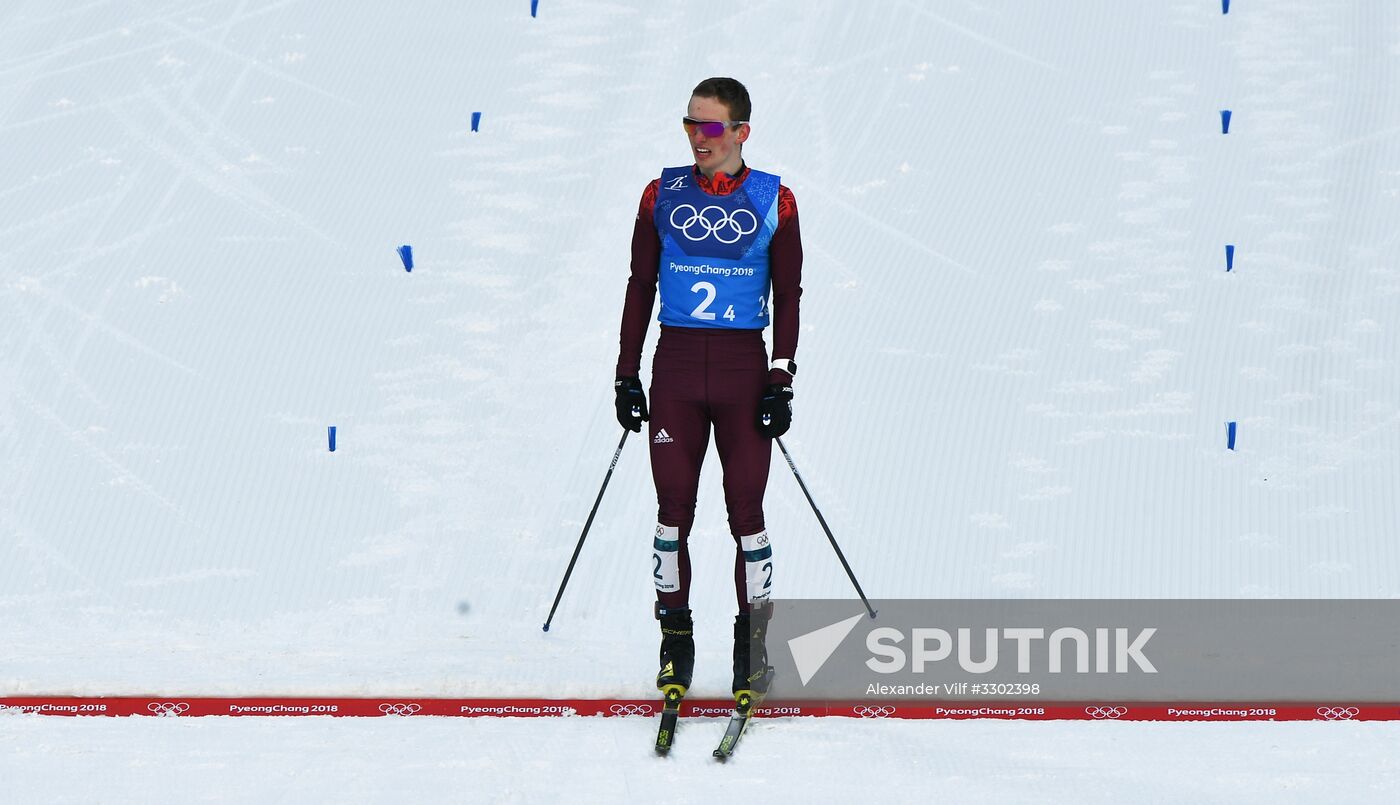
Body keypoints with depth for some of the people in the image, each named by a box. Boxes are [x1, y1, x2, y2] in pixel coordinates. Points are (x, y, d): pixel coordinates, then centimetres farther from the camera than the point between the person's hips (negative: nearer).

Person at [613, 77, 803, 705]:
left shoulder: (773, 201, 1)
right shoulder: (663, 196, 5)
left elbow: (788, 294, 4)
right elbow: (640, 286, 9)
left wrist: (781, 379, -4)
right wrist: (627, 375, 5)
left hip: (744, 368, -1)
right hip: (675, 365, 1)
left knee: (746, 510, -2)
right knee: (673, 507, 0)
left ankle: (752, 648, 7)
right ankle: (676, 641, 10)